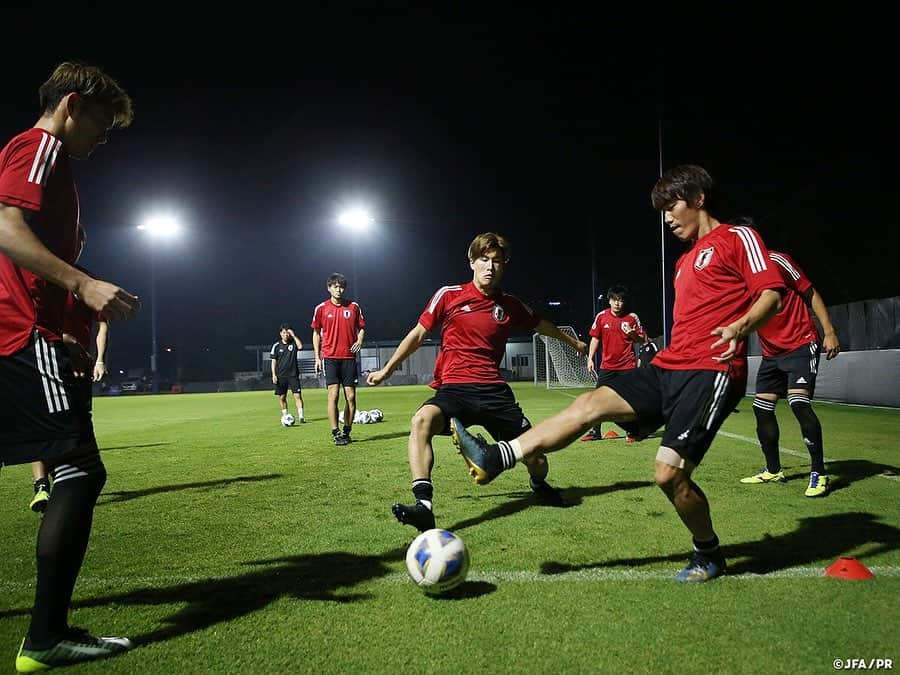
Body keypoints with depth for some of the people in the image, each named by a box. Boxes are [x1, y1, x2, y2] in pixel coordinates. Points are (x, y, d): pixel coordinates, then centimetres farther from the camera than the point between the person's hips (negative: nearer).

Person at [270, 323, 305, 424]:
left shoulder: (293, 343, 3)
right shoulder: (276, 346, 3)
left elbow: (300, 346, -20)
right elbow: (274, 361, 5)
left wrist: (293, 335, -15)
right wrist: (274, 375, -2)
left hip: (293, 374, -1)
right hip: (281, 376, 1)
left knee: (298, 395, -10)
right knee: (282, 397, 7)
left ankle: (301, 416, -12)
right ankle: (285, 416, 19)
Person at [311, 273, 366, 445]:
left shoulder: (353, 307, 6)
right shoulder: (321, 308, 3)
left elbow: (361, 327, 15)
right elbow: (316, 333, 10)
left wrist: (359, 341, -6)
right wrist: (317, 357, 5)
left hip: (349, 357, 2)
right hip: (330, 357, -2)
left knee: (351, 396, 2)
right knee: (333, 394, -10)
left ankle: (347, 432, 15)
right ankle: (335, 433, -5)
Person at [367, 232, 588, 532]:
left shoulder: (511, 305, 9)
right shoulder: (448, 295, 2)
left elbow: (542, 325, 29)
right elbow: (418, 334, 10)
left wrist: (574, 342, 43)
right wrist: (387, 369, 12)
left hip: (494, 390, 2)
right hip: (453, 388, -2)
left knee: (537, 461, -2)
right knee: (422, 420, -36)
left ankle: (539, 484, 37)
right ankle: (424, 505, -40)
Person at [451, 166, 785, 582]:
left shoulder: (737, 239, 1)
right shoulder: (684, 260, 26)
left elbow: (771, 293, -11)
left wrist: (740, 327, -29)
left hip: (711, 372, -8)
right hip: (669, 367, 8)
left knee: (669, 473, -16)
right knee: (590, 403, -8)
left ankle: (709, 555, 10)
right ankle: (496, 458, -14)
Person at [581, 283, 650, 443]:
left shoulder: (632, 317, -2)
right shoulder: (601, 316, 2)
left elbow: (642, 340, 3)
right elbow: (595, 338, 10)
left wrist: (633, 335, -18)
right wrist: (590, 358, 4)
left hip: (627, 365, -2)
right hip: (607, 365, 2)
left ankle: (631, 431, 12)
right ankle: (595, 431, 12)